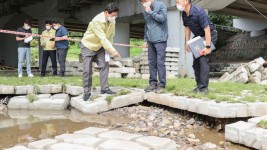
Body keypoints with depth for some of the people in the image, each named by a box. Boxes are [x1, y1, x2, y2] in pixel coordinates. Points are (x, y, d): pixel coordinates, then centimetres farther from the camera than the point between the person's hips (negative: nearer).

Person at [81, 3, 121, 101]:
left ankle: (104, 89, 3)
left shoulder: (112, 21, -12)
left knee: (104, 65, -4)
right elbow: (103, 38, -37)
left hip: (100, 46, 6)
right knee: (87, 70, -6)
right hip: (88, 46, -6)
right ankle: (87, 92, 4)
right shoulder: (97, 21, -33)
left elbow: (111, 35, -4)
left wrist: (108, 49, -12)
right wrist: (113, 51, -39)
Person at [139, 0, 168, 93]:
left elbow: (162, 18, -15)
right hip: (150, 41, 6)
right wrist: (145, 39, 16)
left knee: (160, 62, -8)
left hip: (160, 39, -6)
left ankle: (162, 84, -2)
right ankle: (153, 83, 12)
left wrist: (151, 12, -10)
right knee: (152, 62, 6)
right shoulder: (146, 11, 15)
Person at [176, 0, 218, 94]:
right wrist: (187, 42, 5)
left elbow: (207, 30, -29)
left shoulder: (198, 12, -29)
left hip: (209, 35, -8)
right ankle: (199, 85, 16)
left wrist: (207, 47, -30)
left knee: (203, 59, -18)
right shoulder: (184, 14, -6)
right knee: (196, 61, 6)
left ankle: (204, 87, -16)